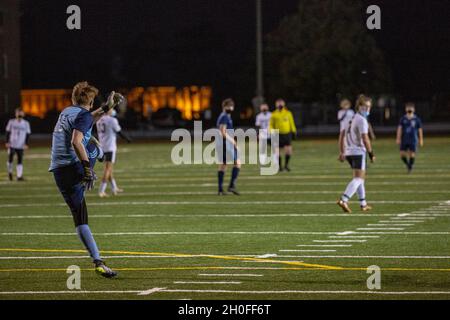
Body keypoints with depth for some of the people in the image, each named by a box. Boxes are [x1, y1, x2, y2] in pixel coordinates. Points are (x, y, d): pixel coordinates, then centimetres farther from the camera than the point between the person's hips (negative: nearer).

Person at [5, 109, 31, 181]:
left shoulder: (26, 123, 4)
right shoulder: (11, 122, 3)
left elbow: (28, 134, 6)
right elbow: (8, 132, 6)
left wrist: (26, 144, -2)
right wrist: (7, 142, -2)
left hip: (21, 145, 1)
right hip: (12, 144, -1)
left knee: (20, 160, -4)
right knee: (10, 159, -1)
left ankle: (19, 176, -5)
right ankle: (10, 172, 25)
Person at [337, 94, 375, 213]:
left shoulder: (351, 119, 16)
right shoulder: (362, 120, -11)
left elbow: (342, 136, 18)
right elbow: (365, 139, -17)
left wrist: (342, 152, 20)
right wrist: (371, 153, -11)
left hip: (349, 152, 9)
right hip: (358, 152, -9)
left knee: (361, 177, 21)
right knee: (358, 178, -11)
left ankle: (363, 204, 26)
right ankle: (343, 200, -27)